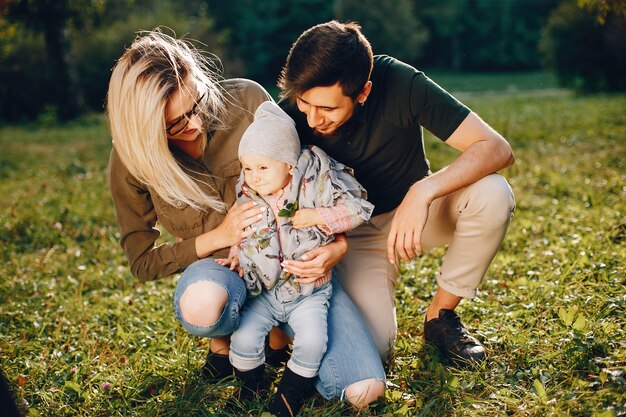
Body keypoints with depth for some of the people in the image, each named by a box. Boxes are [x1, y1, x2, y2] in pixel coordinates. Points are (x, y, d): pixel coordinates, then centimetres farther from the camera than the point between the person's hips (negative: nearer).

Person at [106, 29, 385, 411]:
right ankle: (225, 339, -1)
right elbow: (142, 261, -3)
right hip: (222, 269, -1)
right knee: (201, 306, -42)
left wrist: (338, 244, -16)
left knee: (364, 390, -15)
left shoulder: (246, 100, -12)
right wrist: (218, 237, -18)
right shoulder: (131, 163, -11)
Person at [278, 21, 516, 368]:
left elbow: (497, 149, -28)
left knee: (492, 195, -31)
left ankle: (439, 315, -7)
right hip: (354, 232, -1)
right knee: (371, 347, -24)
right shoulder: (291, 116, -22)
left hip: (413, 208, 1)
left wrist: (423, 191, -44)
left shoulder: (400, 84, -26)